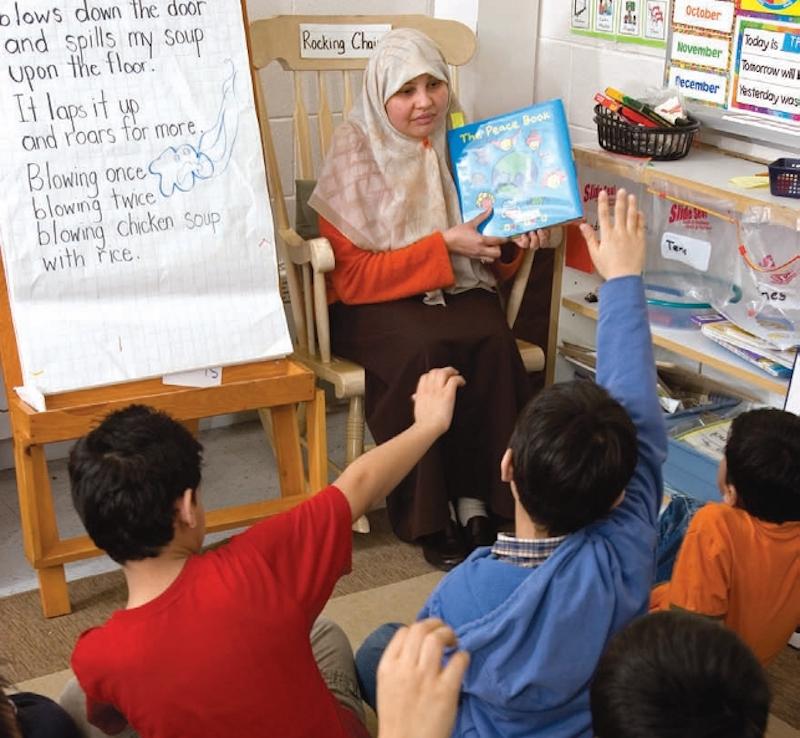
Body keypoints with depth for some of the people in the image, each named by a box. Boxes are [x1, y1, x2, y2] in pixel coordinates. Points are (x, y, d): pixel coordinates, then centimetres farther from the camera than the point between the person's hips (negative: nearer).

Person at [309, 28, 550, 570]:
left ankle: (476, 501, -20)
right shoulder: (355, 154, -10)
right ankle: (429, 518, -21)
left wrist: (511, 240, -12)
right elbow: (352, 275, -15)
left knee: (494, 341, -29)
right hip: (374, 303, -3)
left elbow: (494, 266, 11)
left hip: (457, 291, 4)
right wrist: (443, 246, -21)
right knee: (423, 350, -34)